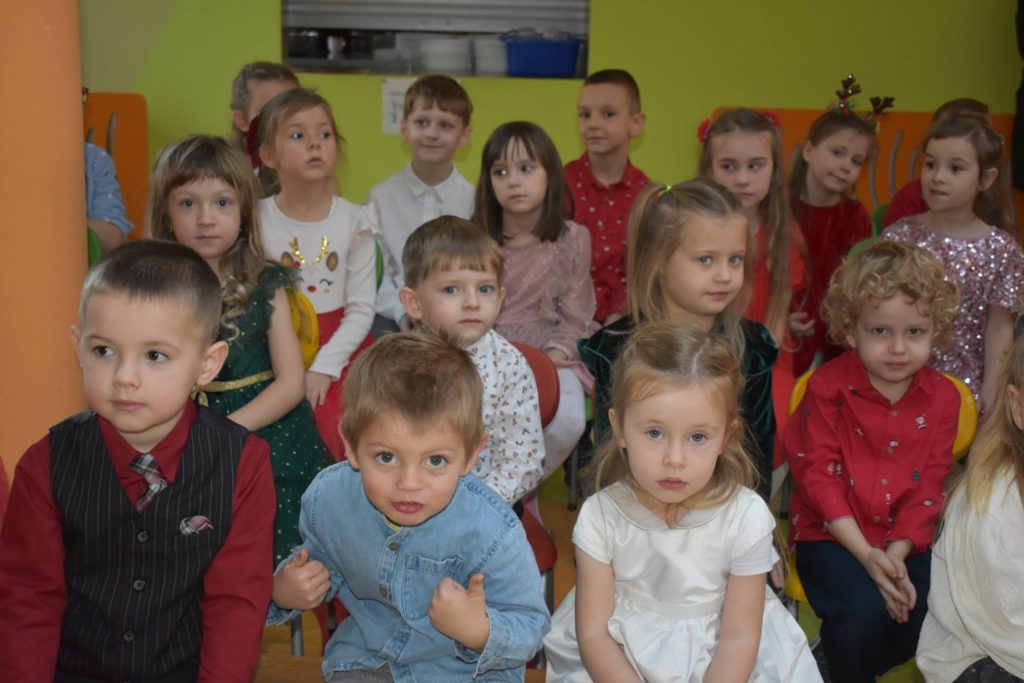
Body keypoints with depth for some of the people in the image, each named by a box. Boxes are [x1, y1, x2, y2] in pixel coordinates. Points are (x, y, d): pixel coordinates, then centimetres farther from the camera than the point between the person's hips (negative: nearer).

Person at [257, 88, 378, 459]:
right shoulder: (256, 219, -2)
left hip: (339, 350, 0)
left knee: (333, 432, -21)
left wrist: (324, 366, -15)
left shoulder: (355, 221, -2)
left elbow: (361, 310, -4)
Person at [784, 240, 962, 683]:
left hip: (907, 539, 4)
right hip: (833, 535, -3)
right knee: (863, 611, -27)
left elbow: (929, 484, 0)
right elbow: (818, 475, -11)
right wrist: (865, 554, -18)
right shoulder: (828, 388, -8)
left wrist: (896, 553, -14)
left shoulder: (942, 396, 1)